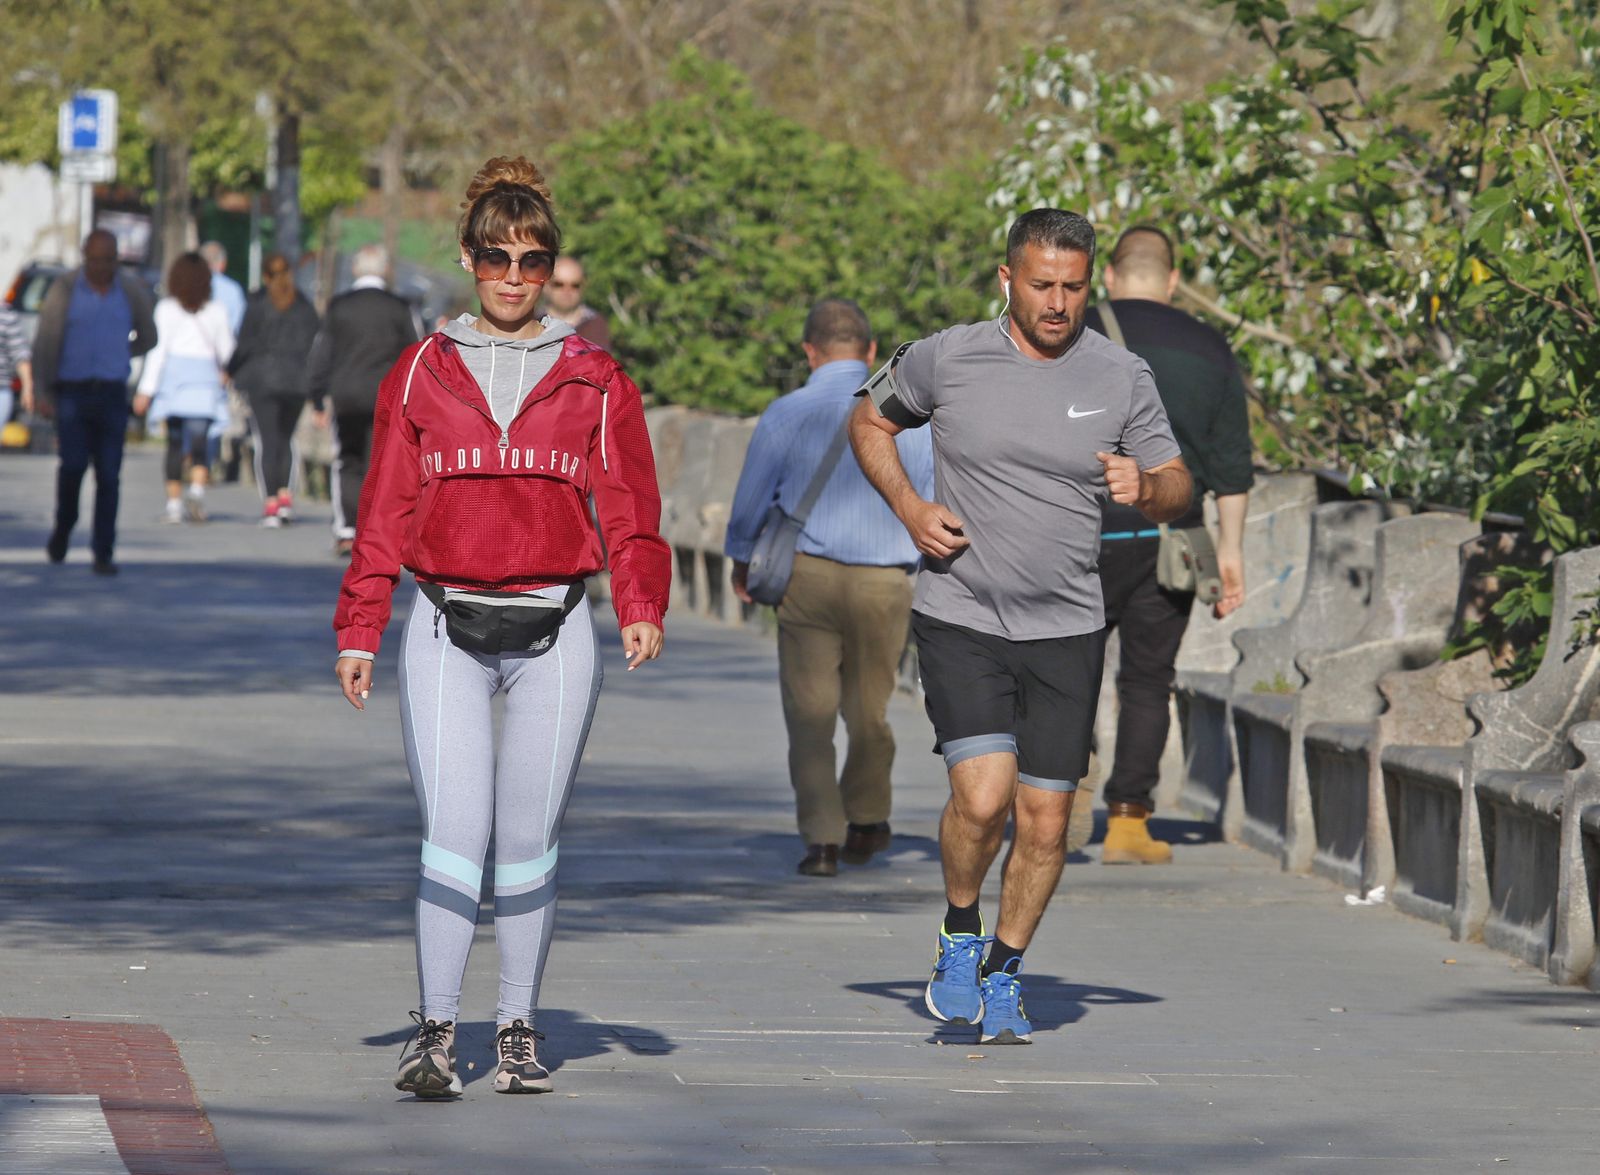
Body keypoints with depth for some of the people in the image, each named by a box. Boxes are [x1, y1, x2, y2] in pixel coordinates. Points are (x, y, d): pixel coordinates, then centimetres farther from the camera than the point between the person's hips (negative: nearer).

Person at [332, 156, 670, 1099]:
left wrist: (642, 608, -10)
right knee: (454, 833, -10)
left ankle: (520, 1031, 15)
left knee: (529, 841, 4)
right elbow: (384, 514, 9)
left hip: (554, 634, 0)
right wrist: (359, 633, 4)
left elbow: (630, 511, 5)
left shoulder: (595, 379, 7)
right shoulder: (422, 373, 8)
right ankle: (437, 1031, -8)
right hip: (446, 630, 0)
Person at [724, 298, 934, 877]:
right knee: (868, 709, 18)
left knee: (811, 712, 3)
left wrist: (742, 562, 20)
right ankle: (866, 823, 34)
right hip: (885, 583, 2)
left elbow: (749, 507, 2)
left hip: (807, 574, -2)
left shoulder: (786, 415, -4)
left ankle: (822, 838, -8)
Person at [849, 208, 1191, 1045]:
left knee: (1045, 823, 3)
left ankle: (1003, 973, 25)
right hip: (960, 620, -2)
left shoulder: (1122, 379, 0)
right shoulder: (946, 359, -3)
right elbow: (870, 423, 14)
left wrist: (1147, 488, -17)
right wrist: (911, 510, -2)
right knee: (983, 796, -18)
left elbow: (1176, 490, 8)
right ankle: (959, 936, 10)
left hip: (1065, 631, 2)